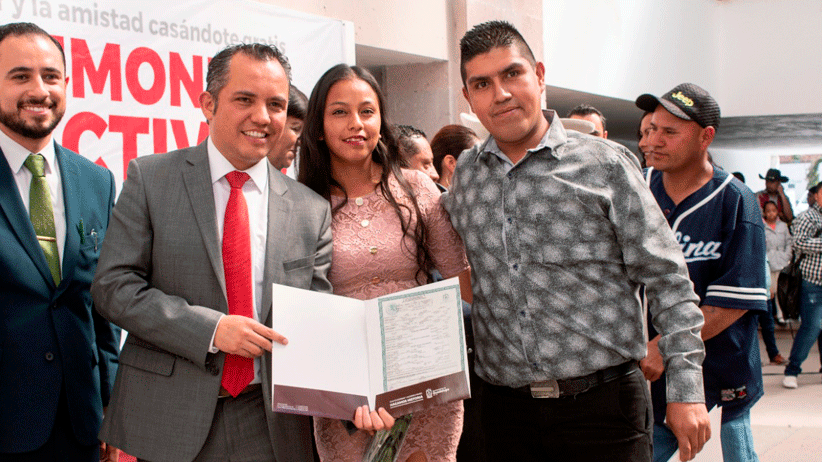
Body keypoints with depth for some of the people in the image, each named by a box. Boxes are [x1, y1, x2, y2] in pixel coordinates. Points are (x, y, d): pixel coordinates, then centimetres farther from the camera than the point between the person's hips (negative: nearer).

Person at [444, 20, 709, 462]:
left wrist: (686, 390, -7)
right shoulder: (464, 174, 8)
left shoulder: (606, 164, -3)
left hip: (603, 405, -3)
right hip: (506, 407, 3)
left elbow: (667, 280, -3)